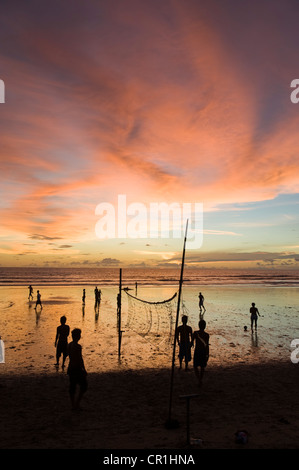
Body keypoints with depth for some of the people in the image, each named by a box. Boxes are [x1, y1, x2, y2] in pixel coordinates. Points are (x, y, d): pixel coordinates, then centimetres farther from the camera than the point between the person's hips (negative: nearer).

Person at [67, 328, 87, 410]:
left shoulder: (69, 345, 5)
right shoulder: (78, 346, -22)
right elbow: (80, 359, -20)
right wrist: (84, 369, -10)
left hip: (70, 368, 8)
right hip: (77, 369, -8)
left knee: (72, 386, 15)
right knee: (83, 386, 7)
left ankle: (73, 405, 24)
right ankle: (77, 403, 6)